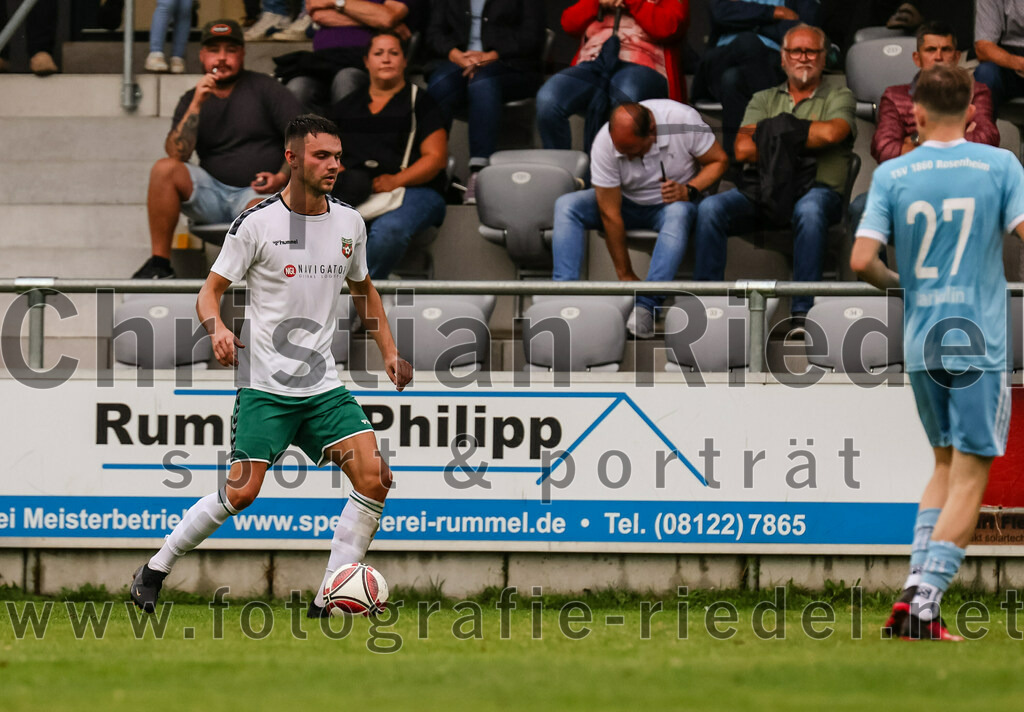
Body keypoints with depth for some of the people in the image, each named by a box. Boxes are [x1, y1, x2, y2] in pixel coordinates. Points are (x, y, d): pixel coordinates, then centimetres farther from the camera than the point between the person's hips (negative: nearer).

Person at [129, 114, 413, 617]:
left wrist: (389, 353, 16)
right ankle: (155, 571, 8)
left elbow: (363, 290, 25)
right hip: (265, 383, -5)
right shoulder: (258, 223, -8)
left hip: (323, 386, 5)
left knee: (374, 479, -11)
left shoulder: (349, 224, 8)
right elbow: (210, 292, -4)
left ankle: (328, 600, -5)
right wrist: (218, 329, -25)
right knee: (241, 493, -13)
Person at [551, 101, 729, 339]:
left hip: (673, 201, -2)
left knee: (678, 214, -39)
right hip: (628, 203, 2)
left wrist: (689, 190, -29)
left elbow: (719, 161, -11)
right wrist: (625, 276, -21)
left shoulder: (683, 120, -25)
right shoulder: (605, 144, -24)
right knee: (566, 206, -22)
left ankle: (646, 306, -44)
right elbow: (610, 215, -21)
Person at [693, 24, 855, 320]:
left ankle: (802, 313, -40)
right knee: (710, 208, -25)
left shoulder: (839, 97, 15)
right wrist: (801, 138, -1)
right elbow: (743, 149, 6)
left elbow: (831, 133, -9)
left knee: (809, 210, -40)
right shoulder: (764, 99, 24)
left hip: (817, 188, -3)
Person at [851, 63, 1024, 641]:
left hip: (921, 344, 3)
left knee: (947, 466, 20)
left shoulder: (892, 174, 1)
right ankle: (925, 602, -10)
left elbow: (862, 260, -5)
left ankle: (916, 590, 10)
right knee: (968, 479, 0)